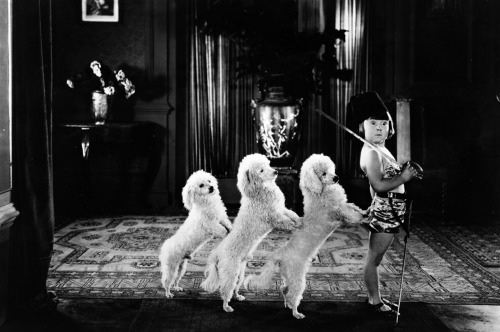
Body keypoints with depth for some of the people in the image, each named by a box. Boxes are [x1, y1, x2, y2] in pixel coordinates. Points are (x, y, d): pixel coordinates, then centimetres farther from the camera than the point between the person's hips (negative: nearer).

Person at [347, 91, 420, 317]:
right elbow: (379, 185, -25)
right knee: (374, 258, 0)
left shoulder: (380, 150, 15)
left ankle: (375, 298, 27)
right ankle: (375, 301, 9)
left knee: (375, 257, 17)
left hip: (388, 211, 10)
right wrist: (404, 177, -19)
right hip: (384, 210, -10)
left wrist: (407, 172, 8)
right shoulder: (371, 152, -16)